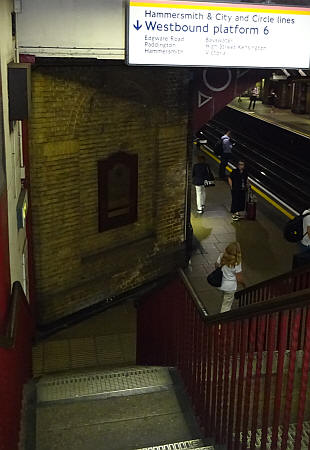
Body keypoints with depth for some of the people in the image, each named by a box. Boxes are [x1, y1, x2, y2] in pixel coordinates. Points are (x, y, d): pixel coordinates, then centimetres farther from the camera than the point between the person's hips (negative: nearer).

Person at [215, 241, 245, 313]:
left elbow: (216, 265, 4)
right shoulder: (236, 263, -25)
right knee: (226, 306, 10)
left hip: (221, 285, 6)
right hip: (230, 287, -6)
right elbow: (239, 279, -17)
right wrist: (244, 284, 4)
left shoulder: (221, 256, -13)